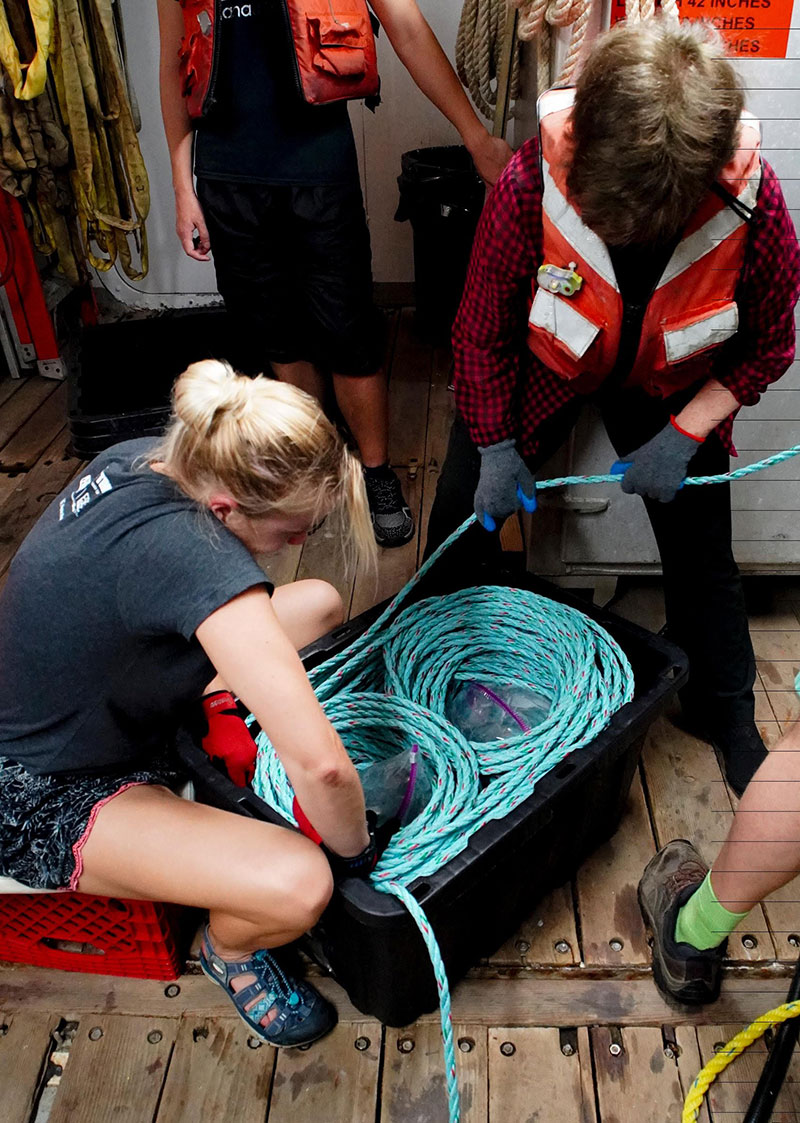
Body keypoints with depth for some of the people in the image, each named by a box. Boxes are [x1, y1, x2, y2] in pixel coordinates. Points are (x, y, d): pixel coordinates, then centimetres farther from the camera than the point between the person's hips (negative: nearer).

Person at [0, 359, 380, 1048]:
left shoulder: (141, 458, -12)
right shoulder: (187, 552, -39)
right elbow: (321, 763, -40)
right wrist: (356, 854, -19)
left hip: (103, 703, 9)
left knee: (320, 603, 3)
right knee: (298, 886, -30)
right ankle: (230, 951, 6)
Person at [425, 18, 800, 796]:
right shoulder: (529, 184, -33)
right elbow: (483, 331, -17)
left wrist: (682, 435, -19)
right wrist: (495, 448, -13)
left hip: (672, 386, 1)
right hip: (542, 369, 0)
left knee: (700, 547, 5)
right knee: (462, 509, 4)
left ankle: (725, 712, 31)